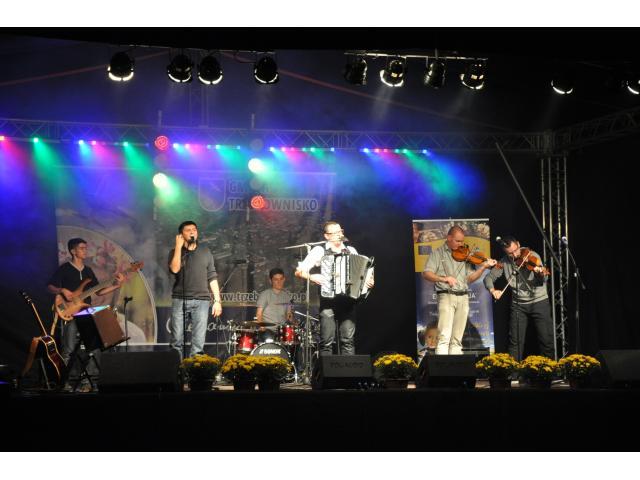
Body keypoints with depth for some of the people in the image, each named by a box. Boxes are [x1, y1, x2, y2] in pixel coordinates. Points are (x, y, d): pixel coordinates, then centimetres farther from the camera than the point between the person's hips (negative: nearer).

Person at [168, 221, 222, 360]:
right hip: (179, 300, -1)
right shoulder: (175, 252, 8)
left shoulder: (205, 252, 13)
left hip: (201, 301, 1)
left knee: (198, 343, -5)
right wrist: (179, 246, -8)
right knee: (176, 340, -5)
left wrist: (217, 300, 4)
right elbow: (174, 269, -13)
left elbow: (212, 278, 12)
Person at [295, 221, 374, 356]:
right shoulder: (320, 250, 5)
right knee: (327, 341, -6)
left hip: (348, 301, 3)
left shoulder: (351, 251, 16)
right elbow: (299, 271, 2)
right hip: (328, 301, -3)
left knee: (348, 340, -3)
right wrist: (311, 277, -15)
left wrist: (368, 281, 5)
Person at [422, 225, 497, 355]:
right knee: (444, 337, -14)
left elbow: (470, 278, 10)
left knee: (457, 339, 5)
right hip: (446, 296, -4)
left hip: (463, 298, 4)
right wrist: (443, 278, -23)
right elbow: (426, 274, -7)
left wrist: (484, 266, -4)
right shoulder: (438, 253, 4)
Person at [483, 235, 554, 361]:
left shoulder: (532, 256, -7)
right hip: (518, 305, 2)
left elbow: (543, 280, -13)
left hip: (539, 302, -2)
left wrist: (541, 274, -36)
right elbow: (489, 278, 5)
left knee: (546, 339, -2)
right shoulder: (504, 262, 1)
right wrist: (492, 290, -15)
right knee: (515, 341, 0)